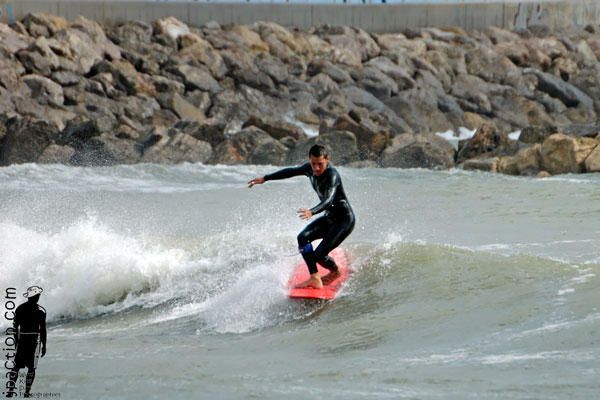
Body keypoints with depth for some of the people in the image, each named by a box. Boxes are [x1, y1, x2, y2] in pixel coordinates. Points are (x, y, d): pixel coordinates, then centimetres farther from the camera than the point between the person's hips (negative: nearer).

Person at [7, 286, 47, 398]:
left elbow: (15, 326, 9)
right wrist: (44, 345, -2)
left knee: (17, 365, 9)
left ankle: (11, 390, 0)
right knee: (32, 367, 2)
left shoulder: (19, 308, 6)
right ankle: (27, 392, 0)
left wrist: (16, 341, 18)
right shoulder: (40, 310, -7)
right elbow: (42, 329, -8)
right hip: (34, 339, -4)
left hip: (22, 339, 4)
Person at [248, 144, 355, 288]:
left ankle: (335, 272, 17)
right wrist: (265, 178, 20)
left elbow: (328, 200, -42)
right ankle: (314, 278, -12)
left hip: (344, 219, -8)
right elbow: (291, 172, 15)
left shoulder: (332, 175, -27)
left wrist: (312, 212, -60)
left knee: (319, 254, -16)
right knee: (303, 237, -13)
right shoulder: (310, 169, -3)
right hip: (329, 217, 8)